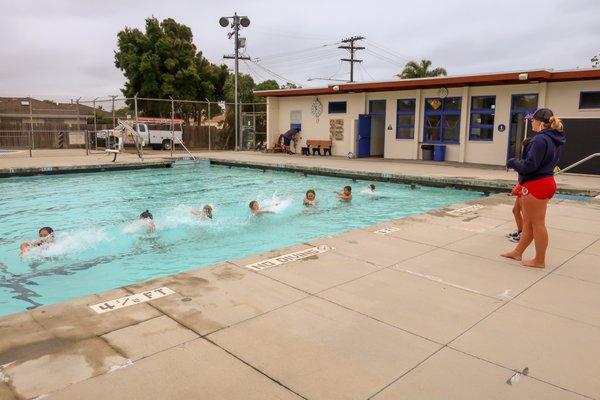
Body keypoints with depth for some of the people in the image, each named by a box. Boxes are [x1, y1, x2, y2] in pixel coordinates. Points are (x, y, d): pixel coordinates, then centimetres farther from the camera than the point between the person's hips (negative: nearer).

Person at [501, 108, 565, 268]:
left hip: (535, 185, -10)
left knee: (537, 223, 0)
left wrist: (512, 162, -5)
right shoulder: (553, 139, 12)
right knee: (528, 222, 18)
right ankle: (518, 252, 30)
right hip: (546, 181, 10)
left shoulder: (540, 139, -20)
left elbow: (529, 165, -22)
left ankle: (539, 260, 11)